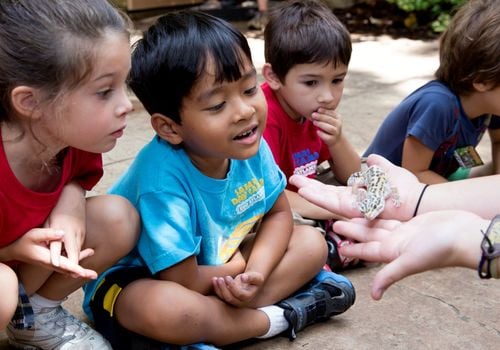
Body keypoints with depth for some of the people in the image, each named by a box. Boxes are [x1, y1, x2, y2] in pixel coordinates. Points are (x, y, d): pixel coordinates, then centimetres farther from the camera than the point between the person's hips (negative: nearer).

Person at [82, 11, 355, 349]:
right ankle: (279, 318, -15)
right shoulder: (163, 177, -34)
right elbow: (184, 281, -29)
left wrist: (256, 271, -18)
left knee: (311, 243, 0)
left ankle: (218, 320, -16)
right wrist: (241, 267, -9)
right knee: (163, 308, -40)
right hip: (135, 279, -6)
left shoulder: (249, 146, -16)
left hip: (218, 264, 7)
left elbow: (279, 213, 1)